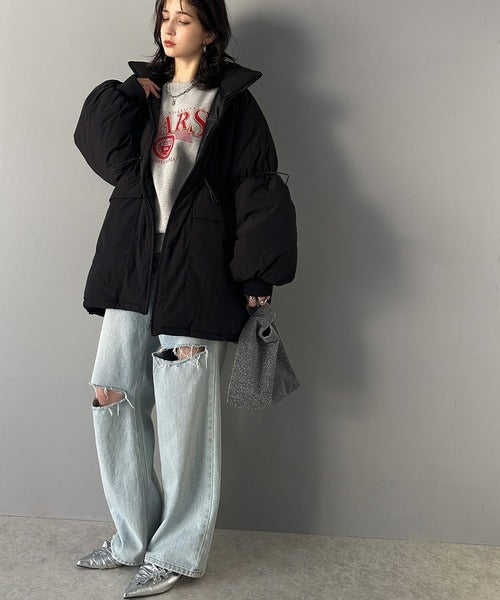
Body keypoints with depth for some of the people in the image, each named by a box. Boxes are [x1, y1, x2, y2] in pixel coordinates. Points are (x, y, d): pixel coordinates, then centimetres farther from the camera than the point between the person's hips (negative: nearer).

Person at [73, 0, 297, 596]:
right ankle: (134, 537, 24)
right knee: (113, 400, 5)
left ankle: (176, 552, 19)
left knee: (184, 415, -1)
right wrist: (127, 95, 0)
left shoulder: (232, 102, 5)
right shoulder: (143, 89, 19)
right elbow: (101, 145, 6)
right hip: (131, 262, 5)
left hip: (194, 269, -5)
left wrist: (256, 274, -7)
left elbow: (260, 190, -2)